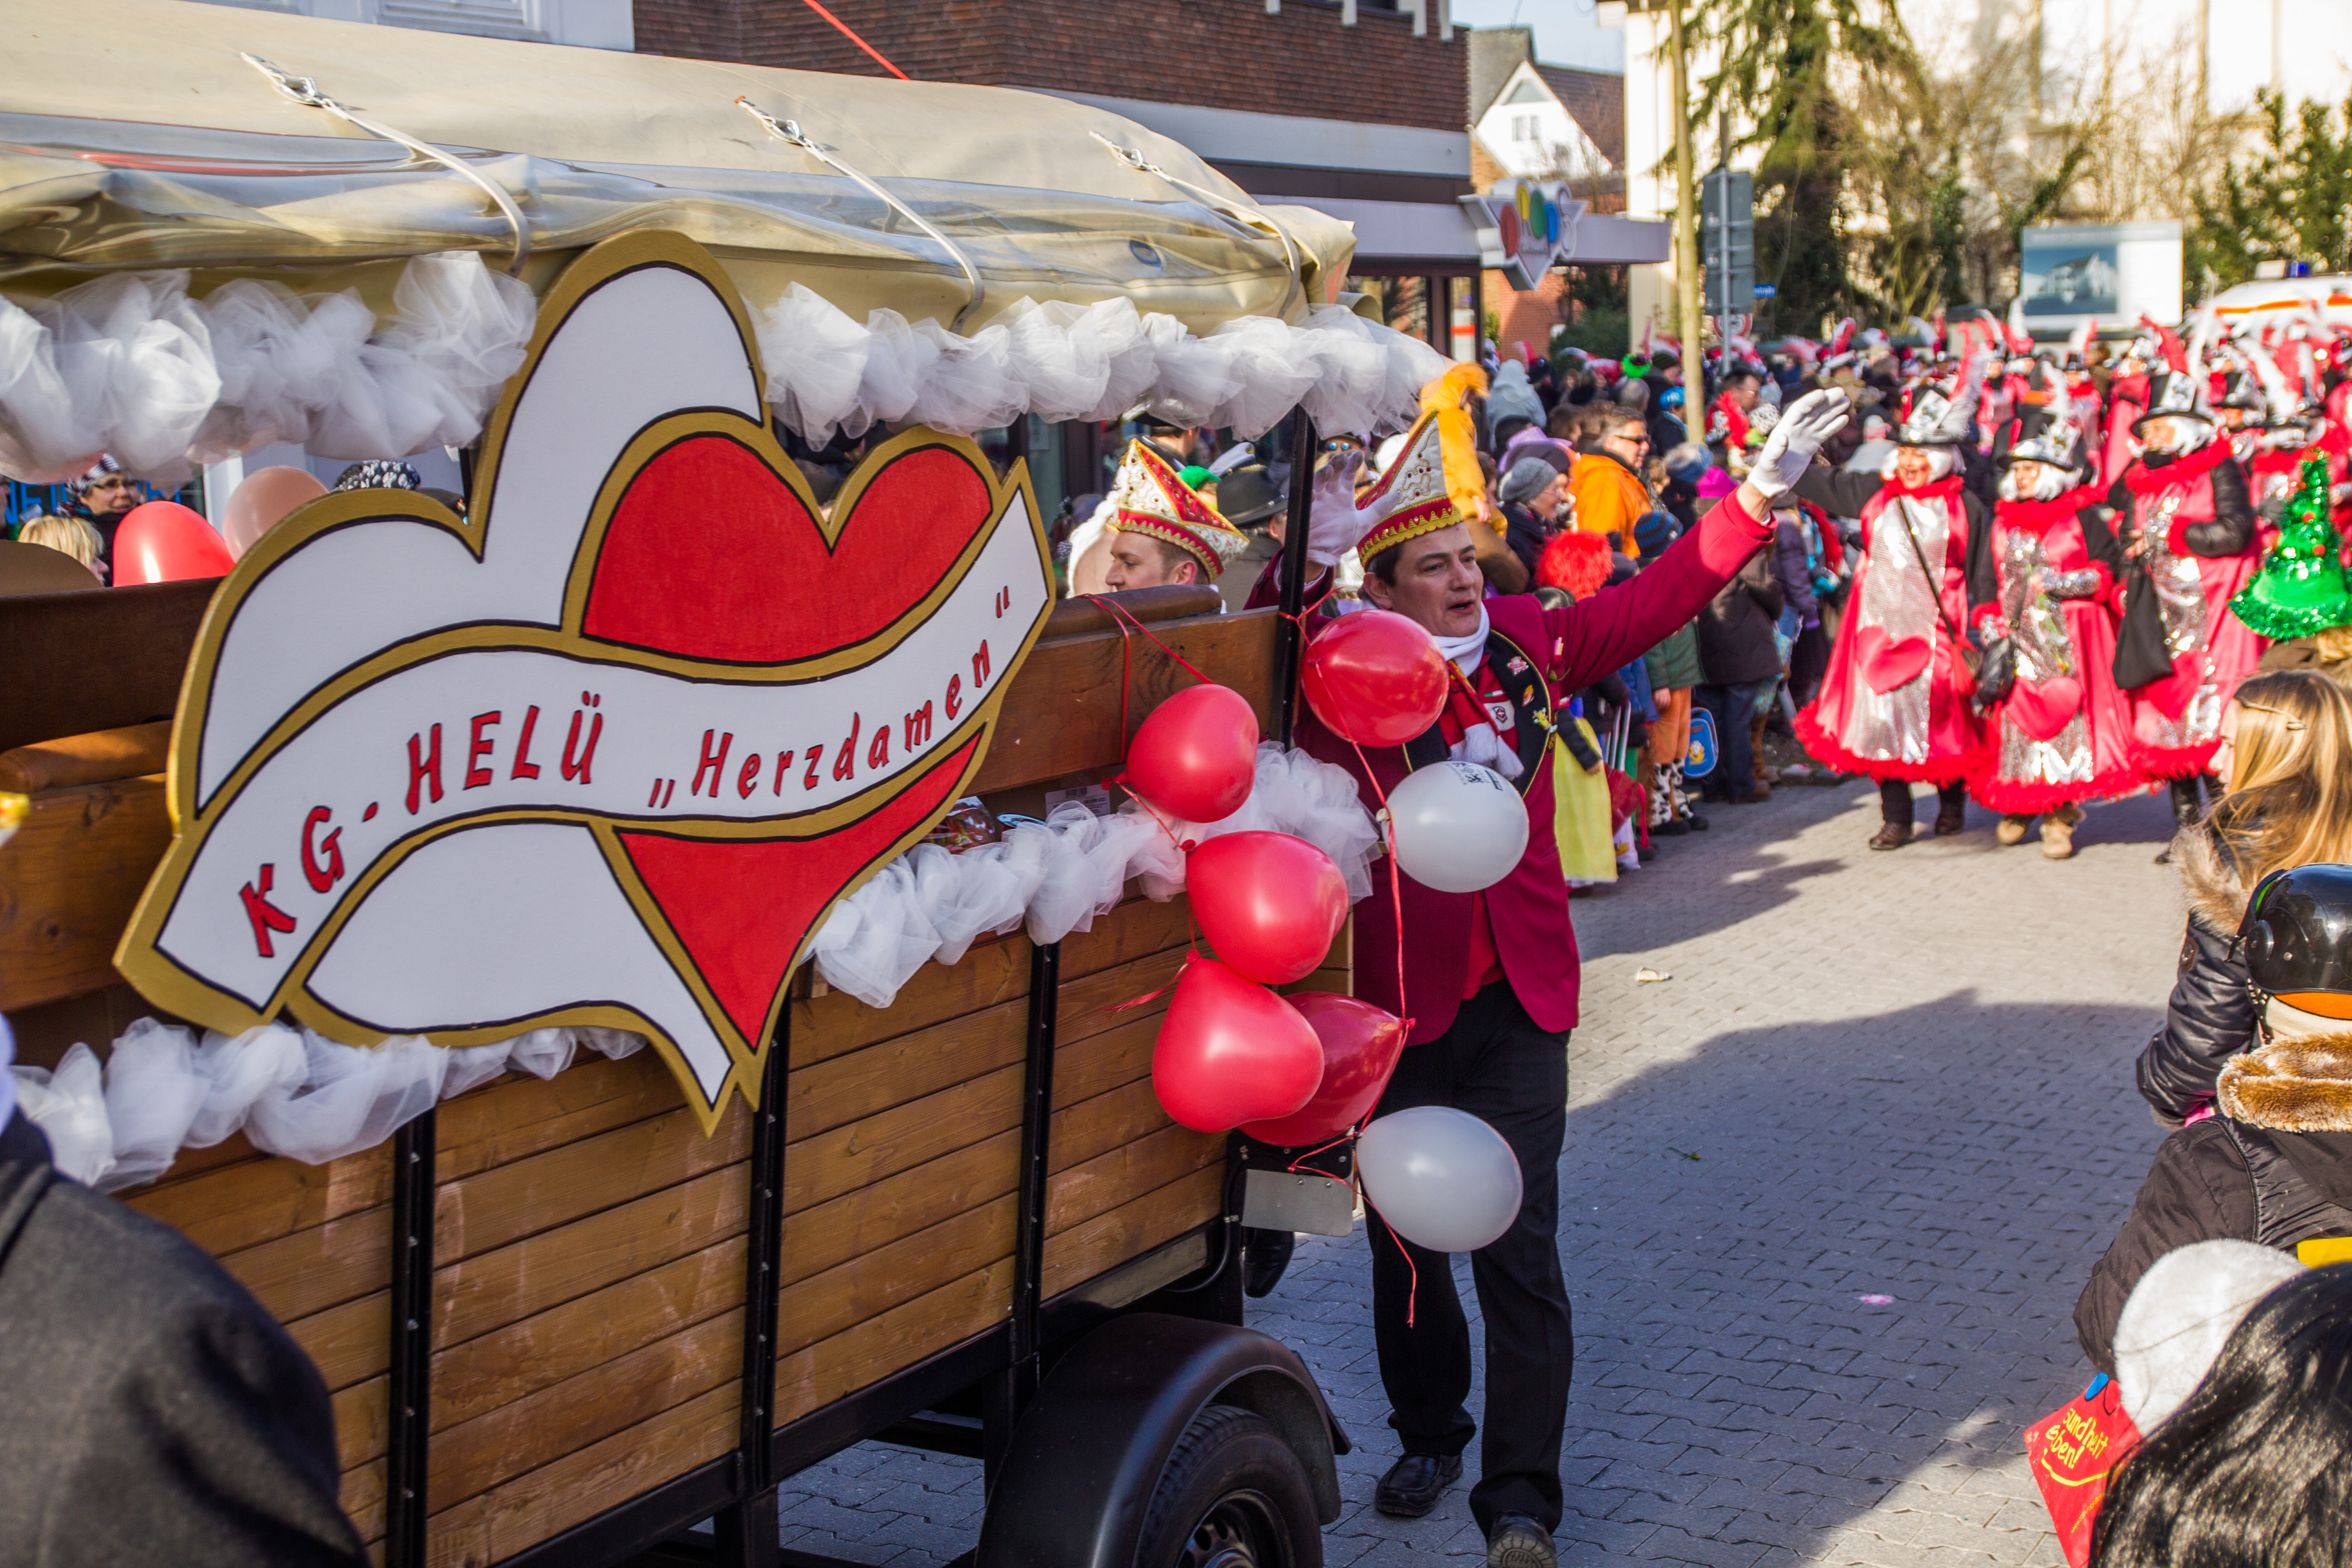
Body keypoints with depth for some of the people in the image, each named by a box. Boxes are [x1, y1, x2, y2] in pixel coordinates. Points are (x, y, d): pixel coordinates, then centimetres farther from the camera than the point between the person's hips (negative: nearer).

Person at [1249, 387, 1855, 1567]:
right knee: (1406, 1243, 13)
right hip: (1396, 1002, -1)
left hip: (1520, 1000, 1)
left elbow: (1657, 597, 10)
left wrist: (1761, 492, 4)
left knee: (1519, 1253, -3)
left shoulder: (1529, 640, 5)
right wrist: (1304, 565, -33)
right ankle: (1430, 1436, 36)